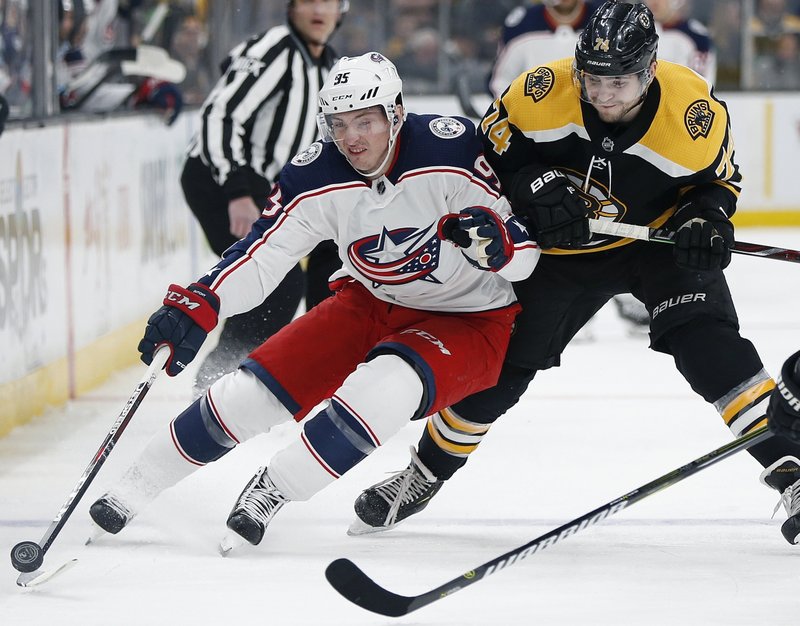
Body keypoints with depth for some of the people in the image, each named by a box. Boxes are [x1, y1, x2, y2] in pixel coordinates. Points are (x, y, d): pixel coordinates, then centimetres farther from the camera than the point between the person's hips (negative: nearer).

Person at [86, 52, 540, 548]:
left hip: (470, 320, -4)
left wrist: (493, 237, -44)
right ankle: (134, 490, 12)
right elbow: (261, 256, -13)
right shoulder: (319, 176, -14)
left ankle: (274, 489, -17)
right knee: (251, 391, -6)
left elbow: (524, 255, -21)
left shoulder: (452, 150, -26)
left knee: (385, 386, -35)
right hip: (371, 305, 4)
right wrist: (194, 307, -28)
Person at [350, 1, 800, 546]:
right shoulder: (542, 93, -26)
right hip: (563, 248, 2)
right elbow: (491, 148, -10)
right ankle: (424, 475, 27)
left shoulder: (695, 110, -26)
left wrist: (706, 222, -27)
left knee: (709, 346, -25)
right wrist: (537, 185, -28)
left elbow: (718, 180, -6)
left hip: (656, 238, -1)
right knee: (498, 364, 5)